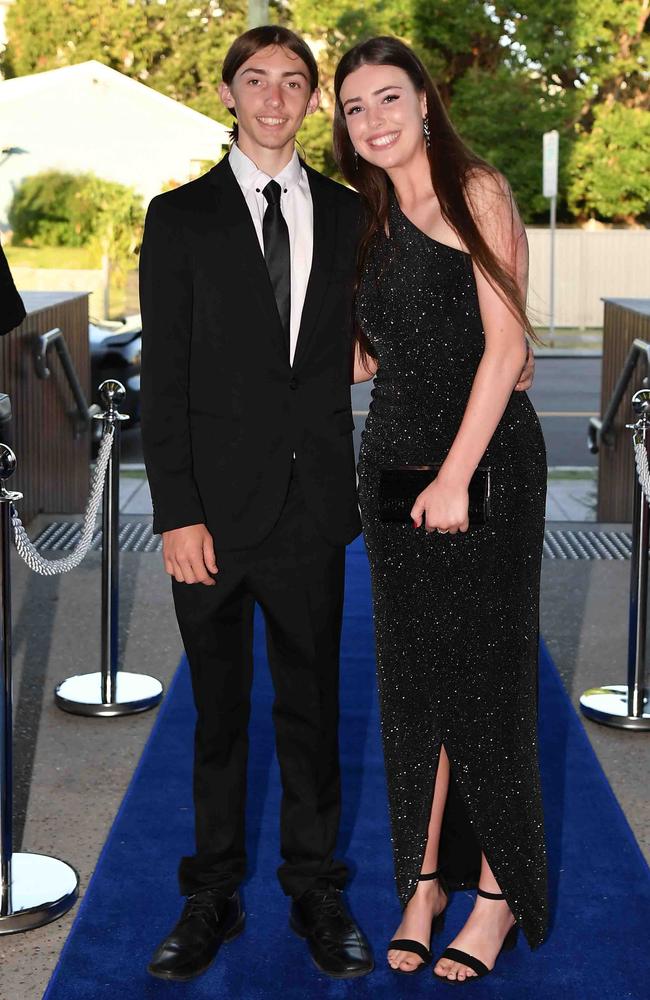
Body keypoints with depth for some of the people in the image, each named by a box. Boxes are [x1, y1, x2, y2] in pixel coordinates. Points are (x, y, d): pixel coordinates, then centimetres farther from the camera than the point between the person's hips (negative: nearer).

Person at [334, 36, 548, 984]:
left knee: (482, 671, -1)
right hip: (393, 457, 6)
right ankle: (426, 880, 18)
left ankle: (500, 888, 12)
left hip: (485, 455, -6)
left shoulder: (477, 190, -5)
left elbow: (506, 343, -13)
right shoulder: (369, 218, 14)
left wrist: (456, 474, -18)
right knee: (410, 674, 8)